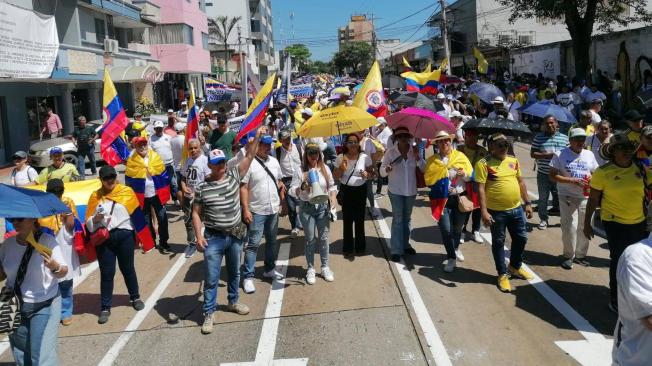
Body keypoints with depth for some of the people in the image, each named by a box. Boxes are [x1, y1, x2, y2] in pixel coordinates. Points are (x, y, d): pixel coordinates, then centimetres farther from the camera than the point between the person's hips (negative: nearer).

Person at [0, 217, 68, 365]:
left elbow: (63, 272, -12)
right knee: (20, 354, 17)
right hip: (15, 306, 5)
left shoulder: (47, 240, -13)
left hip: (44, 306, -5)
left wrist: (54, 267, -33)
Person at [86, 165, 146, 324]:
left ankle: (135, 297, 34)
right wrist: (96, 219, -20)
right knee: (106, 273, 4)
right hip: (104, 238, 0)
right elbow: (89, 223, 2)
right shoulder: (95, 196, 3)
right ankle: (105, 308, 13)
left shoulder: (127, 191, 0)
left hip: (124, 236, 0)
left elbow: (137, 214, 6)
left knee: (128, 269, 14)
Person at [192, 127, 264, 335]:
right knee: (211, 278, 1)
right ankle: (208, 313, 12)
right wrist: (199, 236, -13)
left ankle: (233, 302, 41)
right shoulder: (202, 187, -9)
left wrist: (257, 137, -16)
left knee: (234, 273, 21)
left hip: (235, 235, 3)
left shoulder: (234, 176, -3)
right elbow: (196, 213, -4)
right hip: (214, 238, -3)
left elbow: (248, 157, -6)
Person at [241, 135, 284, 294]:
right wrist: (245, 209, -18)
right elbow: (243, 188, -14)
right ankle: (248, 277, 2)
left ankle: (269, 269, 32)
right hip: (257, 211, -6)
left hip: (273, 209, 6)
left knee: (272, 241, 17)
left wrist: (282, 201, 9)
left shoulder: (274, 161, 6)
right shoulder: (249, 163, -13)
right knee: (253, 244, -4)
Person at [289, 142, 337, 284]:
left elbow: (332, 186, 11)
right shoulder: (300, 171, -5)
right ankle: (310, 269, 17)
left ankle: (325, 267, 20)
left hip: (323, 206, 2)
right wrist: (302, 188, -26)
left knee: (323, 238, 7)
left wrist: (333, 198, -4)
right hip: (307, 208, -2)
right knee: (310, 239, 5)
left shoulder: (325, 169, 4)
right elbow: (293, 191, -7)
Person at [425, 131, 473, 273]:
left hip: (460, 197, 1)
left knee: (457, 227, 16)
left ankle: (456, 248, 45)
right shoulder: (432, 160, 1)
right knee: (446, 229, -5)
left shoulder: (460, 156, 2)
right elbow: (428, 180, -5)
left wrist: (464, 174, -20)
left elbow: (471, 175, 0)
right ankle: (451, 258, 11)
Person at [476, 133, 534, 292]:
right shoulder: (484, 164, -12)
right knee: (498, 243, 8)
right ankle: (503, 274, 23)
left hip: (517, 209, 6)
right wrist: (484, 211, -22)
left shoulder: (514, 161, 6)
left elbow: (521, 182, 15)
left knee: (521, 238, 17)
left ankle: (515, 267, 39)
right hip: (496, 212, -6)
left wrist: (527, 203, 13)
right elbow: (481, 189, -16)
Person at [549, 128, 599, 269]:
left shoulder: (589, 155, 10)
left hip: (585, 197, 4)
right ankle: (568, 256, 9)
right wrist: (572, 181, -18)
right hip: (568, 197, -4)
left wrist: (591, 180, -7)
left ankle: (580, 255, 21)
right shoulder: (560, 155, -4)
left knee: (584, 227, 6)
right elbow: (553, 176, -8)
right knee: (570, 227, -6)